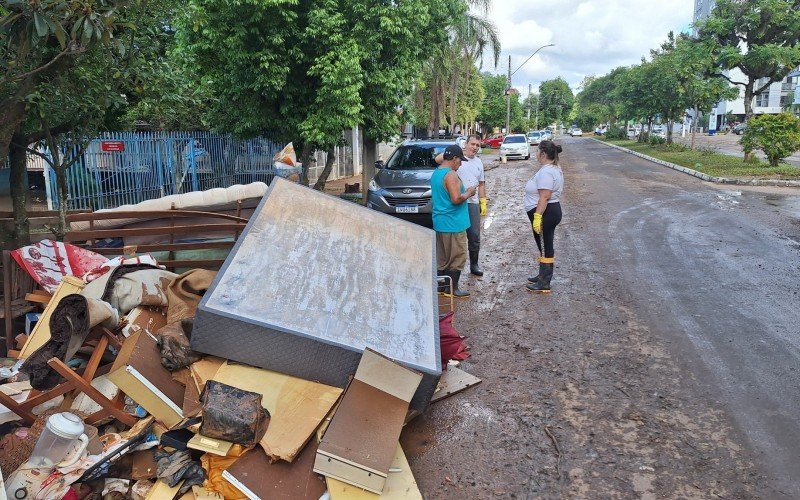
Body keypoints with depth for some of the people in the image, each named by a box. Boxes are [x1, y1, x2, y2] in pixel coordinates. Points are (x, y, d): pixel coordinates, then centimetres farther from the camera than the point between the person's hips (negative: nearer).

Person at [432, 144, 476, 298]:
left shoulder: (436, 173, 13)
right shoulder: (451, 175, -18)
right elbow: (456, 199, -25)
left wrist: (464, 192, 16)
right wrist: (468, 193, -8)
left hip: (439, 222, 9)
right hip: (453, 224, -9)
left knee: (442, 257, 15)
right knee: (458, 257, 1)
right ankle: (453, 289, 7)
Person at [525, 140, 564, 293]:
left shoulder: (546, 172, -21)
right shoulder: (554, 168, 13)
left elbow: (544, 197, -27)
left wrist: (537, 216, -28)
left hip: (545, 213, -11)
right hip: (552, 210, 11)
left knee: (545, 248, -3)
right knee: (545, 247, 19)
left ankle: (544, 284, 4)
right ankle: (543, 276, 30)